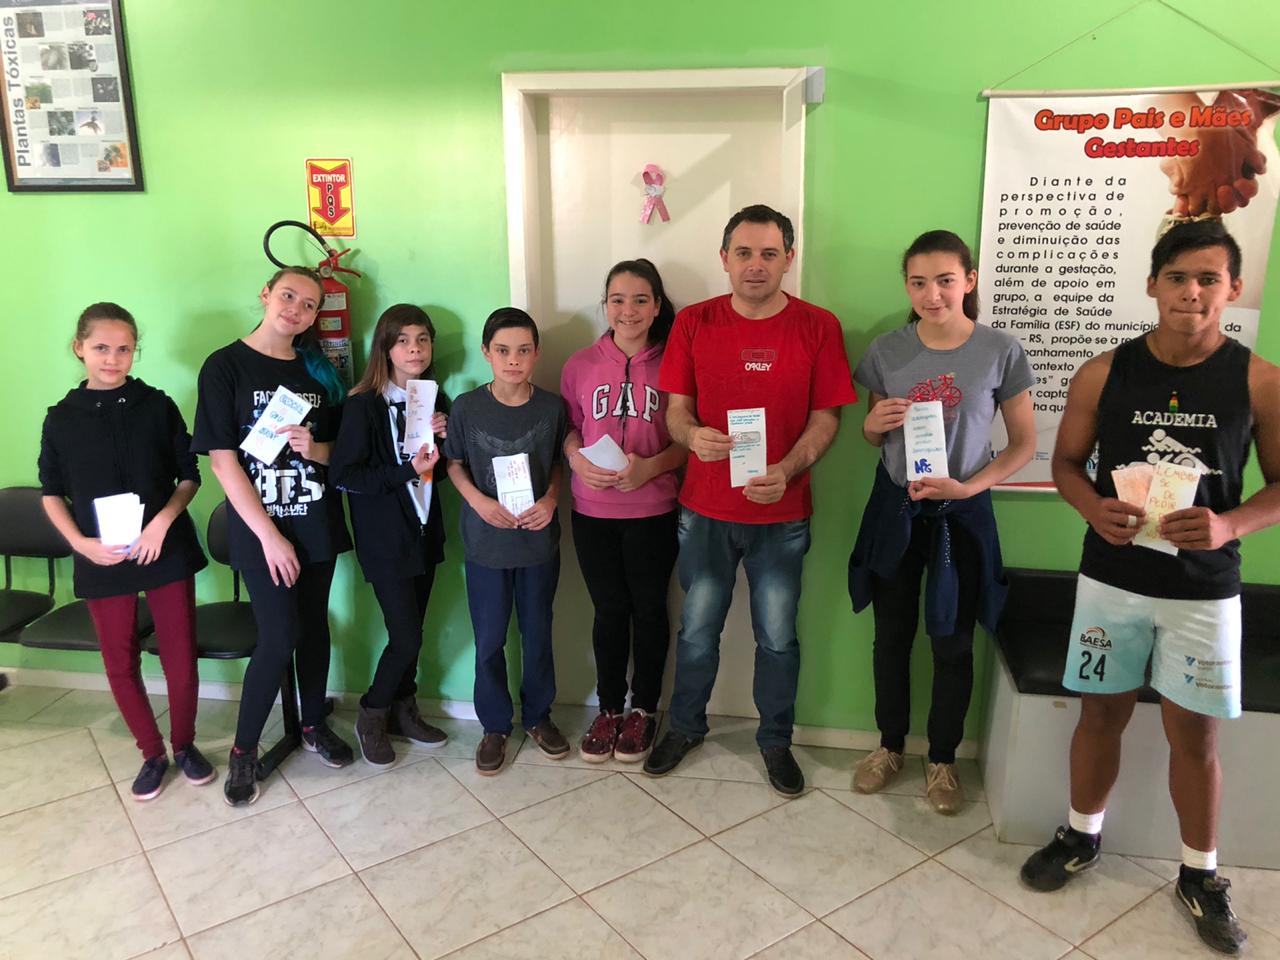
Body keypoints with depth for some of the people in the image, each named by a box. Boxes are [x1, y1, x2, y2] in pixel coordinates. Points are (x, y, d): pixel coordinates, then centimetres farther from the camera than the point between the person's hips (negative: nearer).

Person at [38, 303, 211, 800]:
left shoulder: (158, 407, -1)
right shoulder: (61, 418, 1)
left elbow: (189, 476, 2)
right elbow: (52, 493, 8)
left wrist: (163, 521, -14)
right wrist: (80, 542, -7)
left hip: (167, 551, -1)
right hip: (102, 560, 1)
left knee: (181, 659, 4)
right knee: (121, 665, 9)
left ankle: (184, 744, 27)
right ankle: (152, 753, 29)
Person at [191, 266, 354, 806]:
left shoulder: (318, 369, 7)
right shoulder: (226, 366, -7)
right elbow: (222, 460, -12)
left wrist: (314, 448, -12)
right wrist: (269, 535, -15)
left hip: (317, 522, 4)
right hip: (260, 526, -4)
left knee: (314, 625, 12)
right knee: (279, 638, -6)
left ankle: (314, 724, 33)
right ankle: (243, 749, 14)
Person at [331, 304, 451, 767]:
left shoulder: (434, 399, 5)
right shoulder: (363, 404, -13)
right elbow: (343, 475, -16)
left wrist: (444, 439, -8)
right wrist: (408, 470, -23)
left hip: (425, 532, 6)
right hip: (385, 538, -5)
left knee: (412, 630, 13)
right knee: (406, 637, -4)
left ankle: (403, 710, 32)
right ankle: (371, 716, 19)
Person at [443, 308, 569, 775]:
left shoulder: (552, 407, -6)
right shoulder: (467, 407, -8)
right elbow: (455, 464, 4)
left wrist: (550, 499, -12)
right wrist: (478, 500, -13)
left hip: (539, 539, 1)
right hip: (486, 542, -1)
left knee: (538, 633, 14)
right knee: (489, 639, 9)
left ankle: (538, 715, 34)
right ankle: (495, 725, 28)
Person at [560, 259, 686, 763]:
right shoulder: (581, 365, 1)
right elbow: (568, 427, 8)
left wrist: (650, 466, -19)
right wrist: (576, 458, -12)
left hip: (652, 512, -1)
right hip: (592, 512, 1)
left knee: (648, 609, 12)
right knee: (609, 610, 12)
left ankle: (643, 709, 31)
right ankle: (609, 708, 30)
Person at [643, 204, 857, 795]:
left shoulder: (818, 327, -5)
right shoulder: (693, 323, -2)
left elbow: (826, 417, -4)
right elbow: (676, 409, 1)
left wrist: (786, 470, -21)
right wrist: (693, 435, -23)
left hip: (782, 514, -1)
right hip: (705, 509, 1)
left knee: (777, 636, 12)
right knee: (698, 629, 16)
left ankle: (776, 741, 33)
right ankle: (685, 727, 38)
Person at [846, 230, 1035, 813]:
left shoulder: (1000, 351, -9)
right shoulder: (887, 350, -3)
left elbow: (1023, 444, -3)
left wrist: (968, 486, -17)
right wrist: (873, 424, -15)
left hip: (961, 511, -2)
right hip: (896, 507, 2)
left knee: (953, 641, 9)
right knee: (892, 633, 13)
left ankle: (943, 758, 29)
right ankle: (890, 745, 33)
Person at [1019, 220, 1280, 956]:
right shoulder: (1104, 373, -5)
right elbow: (1066, 461, 4)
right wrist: (1094, 509, -16)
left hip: (1204, 589, -1)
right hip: (1112, 578, 1)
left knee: (1194, 732, 9)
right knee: (1104, 712, 14)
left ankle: (1201, 875, 29)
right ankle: (1083, 835, 35)